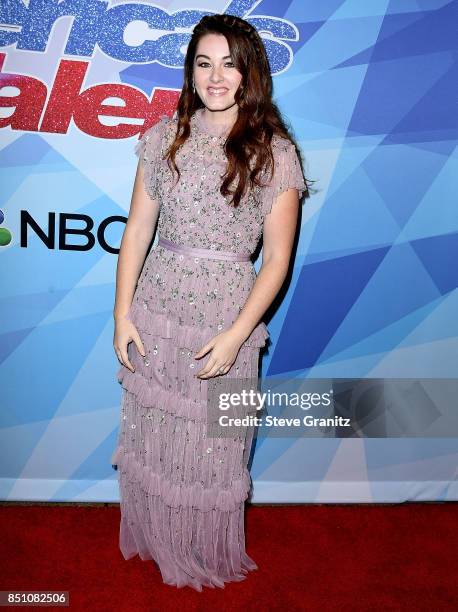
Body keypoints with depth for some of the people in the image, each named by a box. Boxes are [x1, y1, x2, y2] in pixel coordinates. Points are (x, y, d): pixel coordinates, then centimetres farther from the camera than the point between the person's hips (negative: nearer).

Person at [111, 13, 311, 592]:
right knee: (149, 432, 15)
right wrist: (122, 314, 0)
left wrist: (236, 335, -13)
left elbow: (277, 258, -6)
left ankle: (208, 553, 38)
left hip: (229, 314, -3)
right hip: (156, 306, 3)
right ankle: (154, 538, 42)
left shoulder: (274, 152, -4)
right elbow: (137, 228, 5)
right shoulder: (167, 135, 5)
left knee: (213, 443, 10)